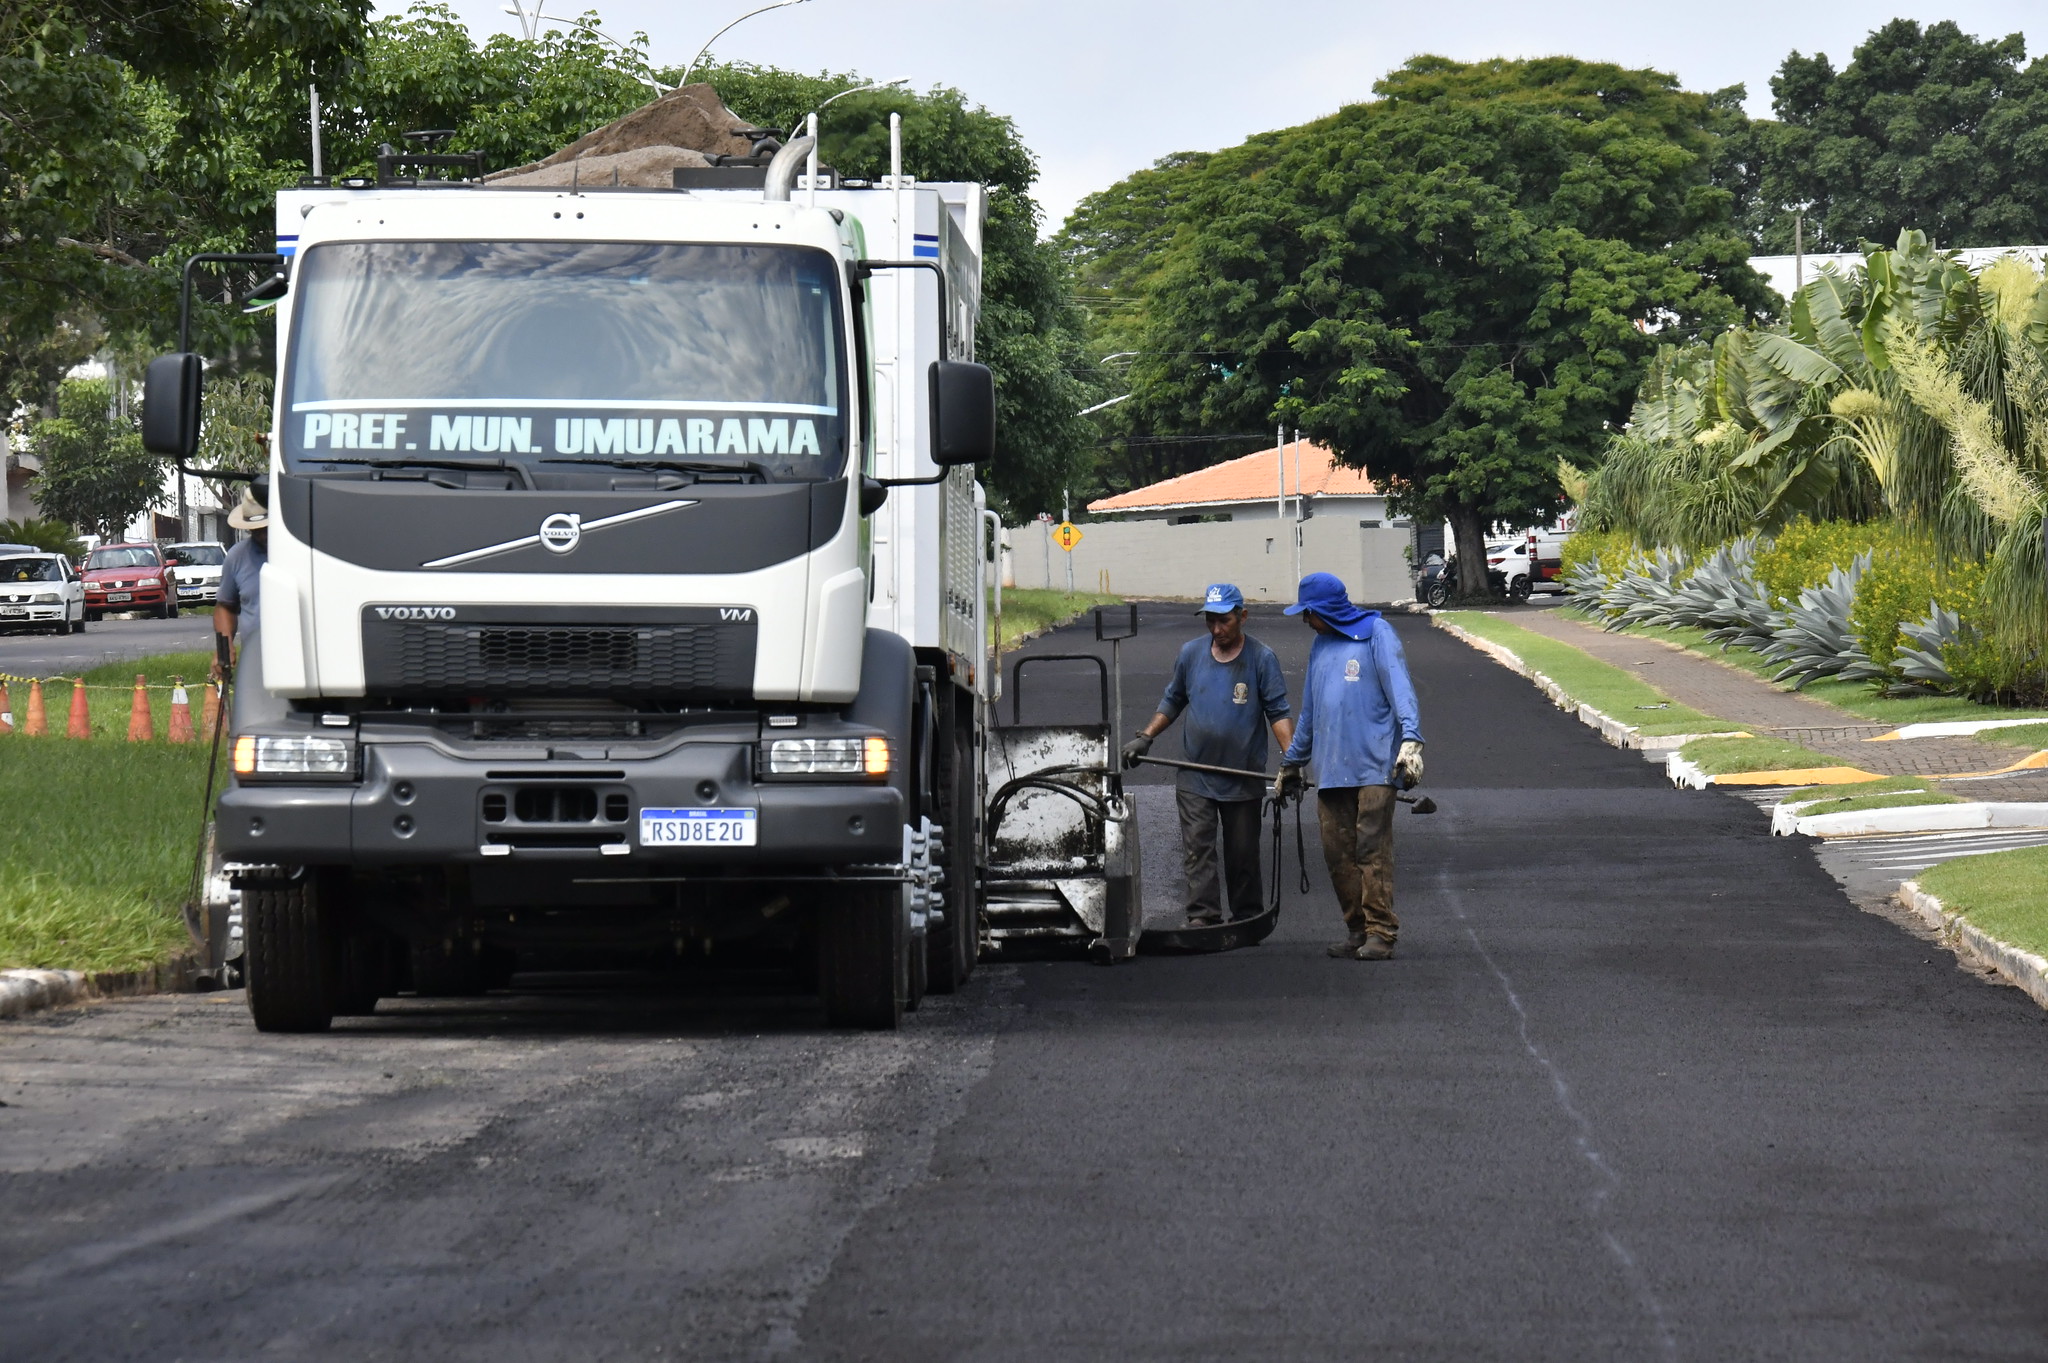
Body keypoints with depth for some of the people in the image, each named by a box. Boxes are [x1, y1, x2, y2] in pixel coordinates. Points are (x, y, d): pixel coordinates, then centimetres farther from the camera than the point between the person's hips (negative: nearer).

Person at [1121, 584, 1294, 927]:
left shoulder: (1261, 658, -3)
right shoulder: (1191, 653, 5)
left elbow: (1278, 713, -5)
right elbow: (1172, 702, 18)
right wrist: (1145, 738, 10)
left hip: (1244, 779, -2)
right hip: (1196, 778, 2)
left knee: (1243, 854, 7)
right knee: (1197, 848, -9)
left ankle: (1246, 920, 17)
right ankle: (1202, 917, -11)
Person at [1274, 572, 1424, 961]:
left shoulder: (1376, 633, 1)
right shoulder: (1321, 645, 21)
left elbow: (1400, 687, -9)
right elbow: (1309, 713, 30)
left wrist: (1411, 739, -23)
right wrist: (1290, 763, 33)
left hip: (1374, 765, -7)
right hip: (1331, 768, 7)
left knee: (1372, 849, -11)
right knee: (1338, 852, 1)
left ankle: (1380, 933, -11)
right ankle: (1358, 930, 8)